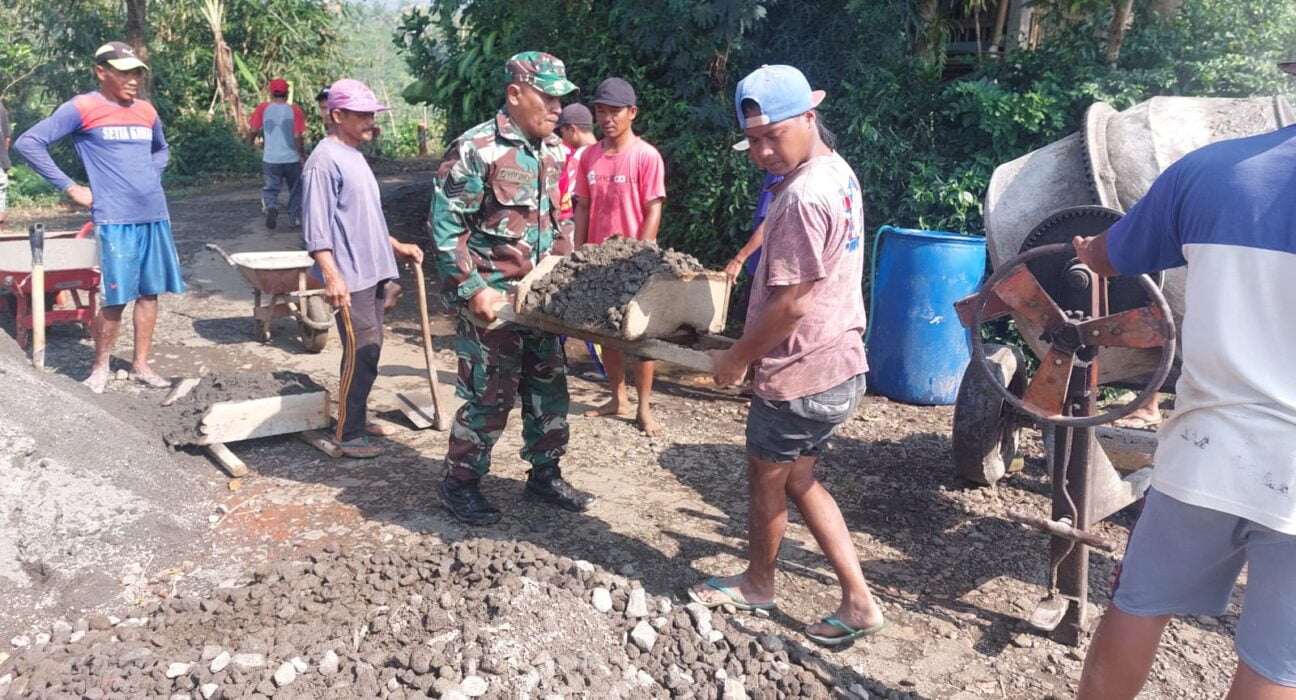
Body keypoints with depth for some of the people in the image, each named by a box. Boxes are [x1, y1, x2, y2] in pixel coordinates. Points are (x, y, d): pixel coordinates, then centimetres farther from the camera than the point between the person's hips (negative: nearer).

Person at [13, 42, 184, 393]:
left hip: (155, 216, 6)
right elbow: (28, 143, -7)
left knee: (150, 292, 9)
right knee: (115, 298, -4)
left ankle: (140, 364, 20)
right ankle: (100, 367, 15)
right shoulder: (82, 108, -5)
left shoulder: (146, 111, 13)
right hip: (116, 220, -6)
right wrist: (70, 187, -8)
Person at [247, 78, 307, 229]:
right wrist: (303, 156, 1)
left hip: (270, 159, 1)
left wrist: (249, 141, 19)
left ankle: (271, 207, -18)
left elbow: (253, 130, -1)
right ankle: (296, 219, 20)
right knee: (295, 189, 17)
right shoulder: (295, 111, -6)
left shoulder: (263, 108, -2)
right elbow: (298, 137, -11)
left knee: (271, 188, 11)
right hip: (292, 159, 0)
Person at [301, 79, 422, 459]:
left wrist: (397, 246, 23)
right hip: (350, 277, -9)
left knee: (368, 350, 14)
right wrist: (332, 276, -25)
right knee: (361, 353, -8)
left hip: (373, 271, 9)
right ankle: (347, 434, 1)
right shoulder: (325, 161, -13)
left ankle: (357, 418, 26)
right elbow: (316, 227, -18)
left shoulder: (355, 156, 16)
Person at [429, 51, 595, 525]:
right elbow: (445, 225, -14)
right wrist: (473, 290, -18)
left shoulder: (554, 151, 9)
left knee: (550, 388, 13)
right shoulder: (475, 149, -13)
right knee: (490, 395, 0)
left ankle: (545, 473, 30)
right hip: (491, 298, -7)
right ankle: (459, 482, 19)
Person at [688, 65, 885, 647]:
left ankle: (757, 583, 37)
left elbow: (791, 303, -24)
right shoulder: (838, 174, 7)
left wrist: (738, 357, -10)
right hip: (836, 365, 9)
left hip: (800, 376, -9)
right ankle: (858, 601, 21)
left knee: (765, 480, 13)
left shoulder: (803, 196, -24)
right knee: (798, 481, 20)